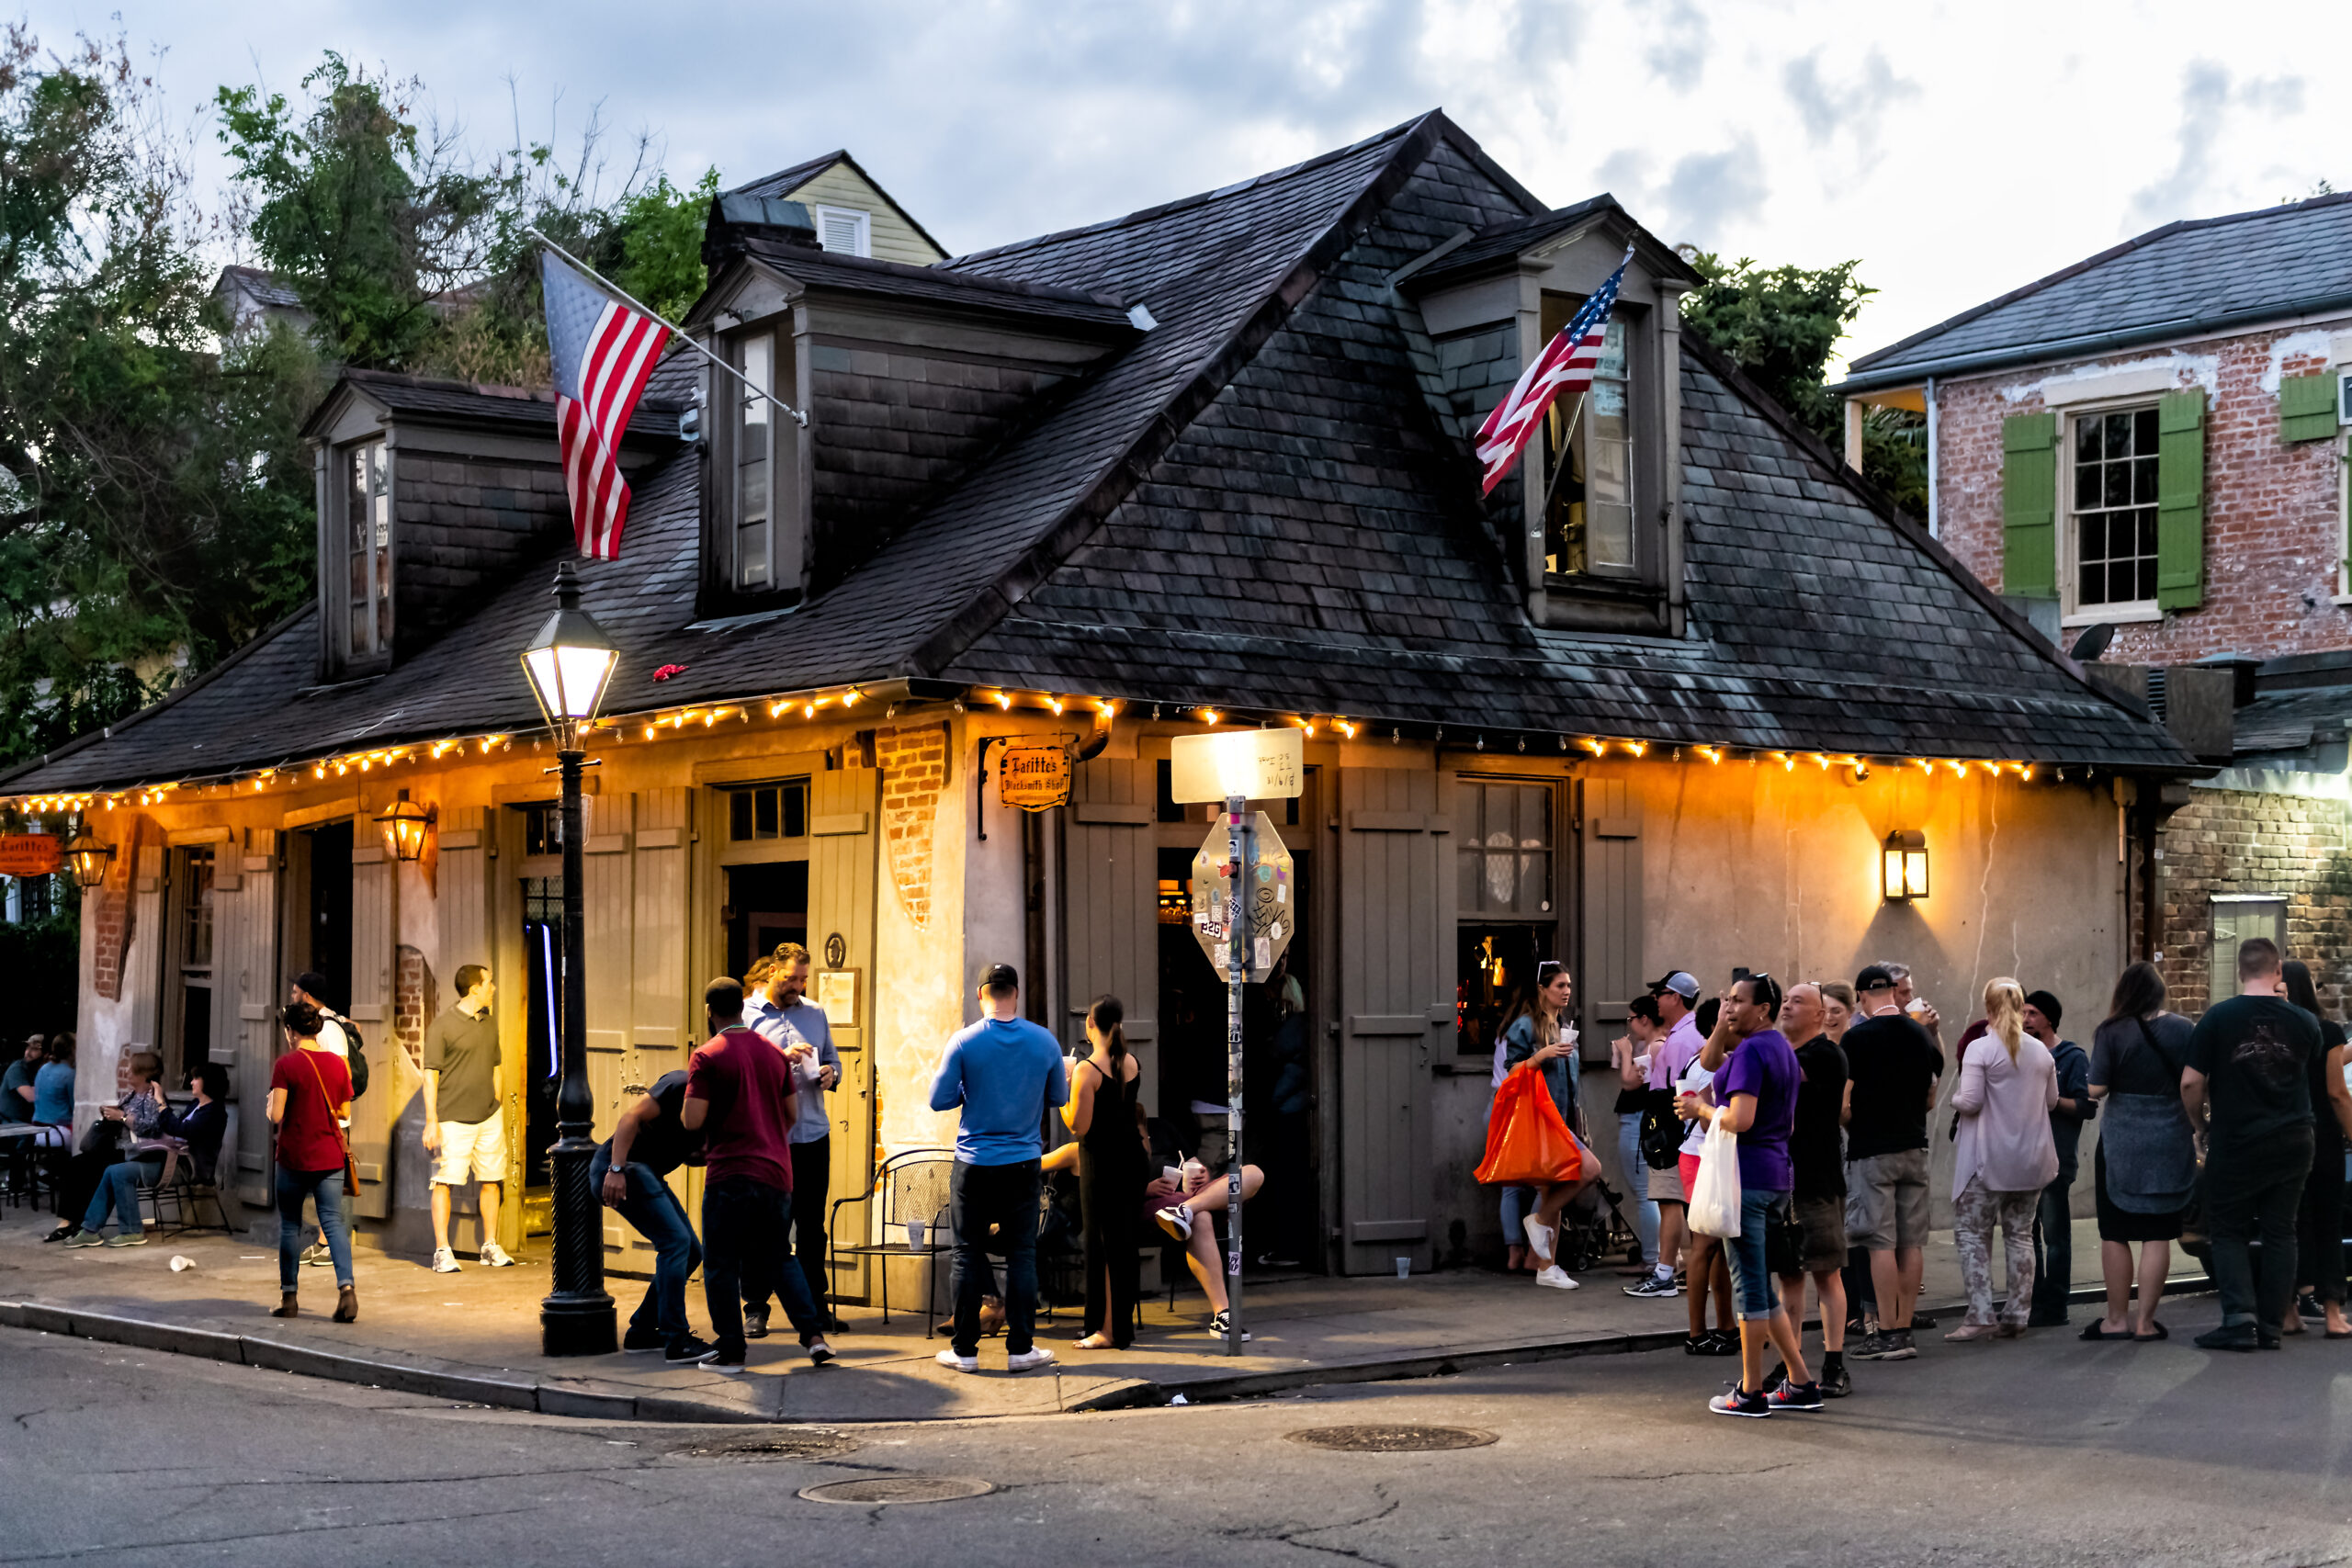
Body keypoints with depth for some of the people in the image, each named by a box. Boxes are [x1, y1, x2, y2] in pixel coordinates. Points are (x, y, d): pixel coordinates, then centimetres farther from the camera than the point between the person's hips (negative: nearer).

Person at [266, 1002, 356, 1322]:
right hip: (330, 1158, 3)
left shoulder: (286, 1065, -10)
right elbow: (344, 1112, 8)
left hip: (294, 1158, -3)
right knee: (334, 1222, 2)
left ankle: (288, 1297, 15)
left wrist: (271, 1102, 6)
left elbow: (276, 1116, -14)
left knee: (290, 1226, 9)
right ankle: (346, 1286, -17)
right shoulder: (337, 1063, 2)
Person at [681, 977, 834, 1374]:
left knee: (721, 1266, 6)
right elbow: (791, 1113, 17)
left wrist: (684, 1108, 9)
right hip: (776, 1172, 5)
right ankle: (813, 1334, 3)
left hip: (730, 1175, -5)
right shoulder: (774, 1053, 10)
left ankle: (731, 1352, 6)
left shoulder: (707, 1056, -8)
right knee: (779, 1259, 17)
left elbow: (692, 1121, -13)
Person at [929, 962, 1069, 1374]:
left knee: (968, 1255, 6)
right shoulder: (1045, 1042, -3)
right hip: (1023, 1164, 1)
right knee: (1022, 1254, 7)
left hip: (974, 1165, -1)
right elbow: (1058, 1098, 9)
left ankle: (965, 1350, 9)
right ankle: (1020, 1348, 8)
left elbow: (939, 1100, -5)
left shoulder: (964, 1042, -9)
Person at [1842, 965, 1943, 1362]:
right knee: (1911, 1243, 7)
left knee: (1881, 1243, -5)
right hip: (1914, 1148, 6)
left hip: (1872, 1150, -6)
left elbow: (1844, 1104, -10)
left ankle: (1887, 1333, -5)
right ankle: (1903, 1330, 11)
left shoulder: (1857, 1038, -10)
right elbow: (1930, 1101, 16)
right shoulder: (1922, 1035, 7)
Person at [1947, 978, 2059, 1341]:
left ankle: (1981, 1317, -7)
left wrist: (1954, 1099, 4)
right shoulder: (2041, 1051, 5)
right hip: (2031, 1160, 5)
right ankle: (2016, 1315, 12)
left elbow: (1969, 1101, -17)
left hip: (1990, 1161, -5)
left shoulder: (1980, 1049, -13)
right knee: (2020, 1235, 12)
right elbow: (2052, 1100, 14)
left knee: (1972, 1233, 1)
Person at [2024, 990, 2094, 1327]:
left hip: (2056, 1159, -7)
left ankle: (2053, 1309, 0)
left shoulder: (2073, 1058, -3)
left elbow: (2087, 1107, -10)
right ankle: (2033, 1303, 17)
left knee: (2054, 1236, -4)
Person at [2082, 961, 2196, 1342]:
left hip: (2121, 1143, -2)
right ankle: (2145, 1322, 5)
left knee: (2115, 1235, 8)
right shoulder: (2181, 1029, 0)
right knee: (2157, 1236, 5)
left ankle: (2117, 1319, 11)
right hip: (2171, 1145, 2)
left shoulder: (2112, 1032, -8)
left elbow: (2096, 1089, -12)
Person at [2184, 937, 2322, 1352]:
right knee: (2280, 1232, 10)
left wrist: (2201, 1126, 6)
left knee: (2228, 1231, 7)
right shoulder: (2303, 1021, -1)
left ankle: (2239, 1316, -7)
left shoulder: (2218, 1017, -9)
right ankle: (2271, 1325, 10)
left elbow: (2190, 1083, -10)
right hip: (2292, 1142, 3)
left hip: (2235, 1143, -3)